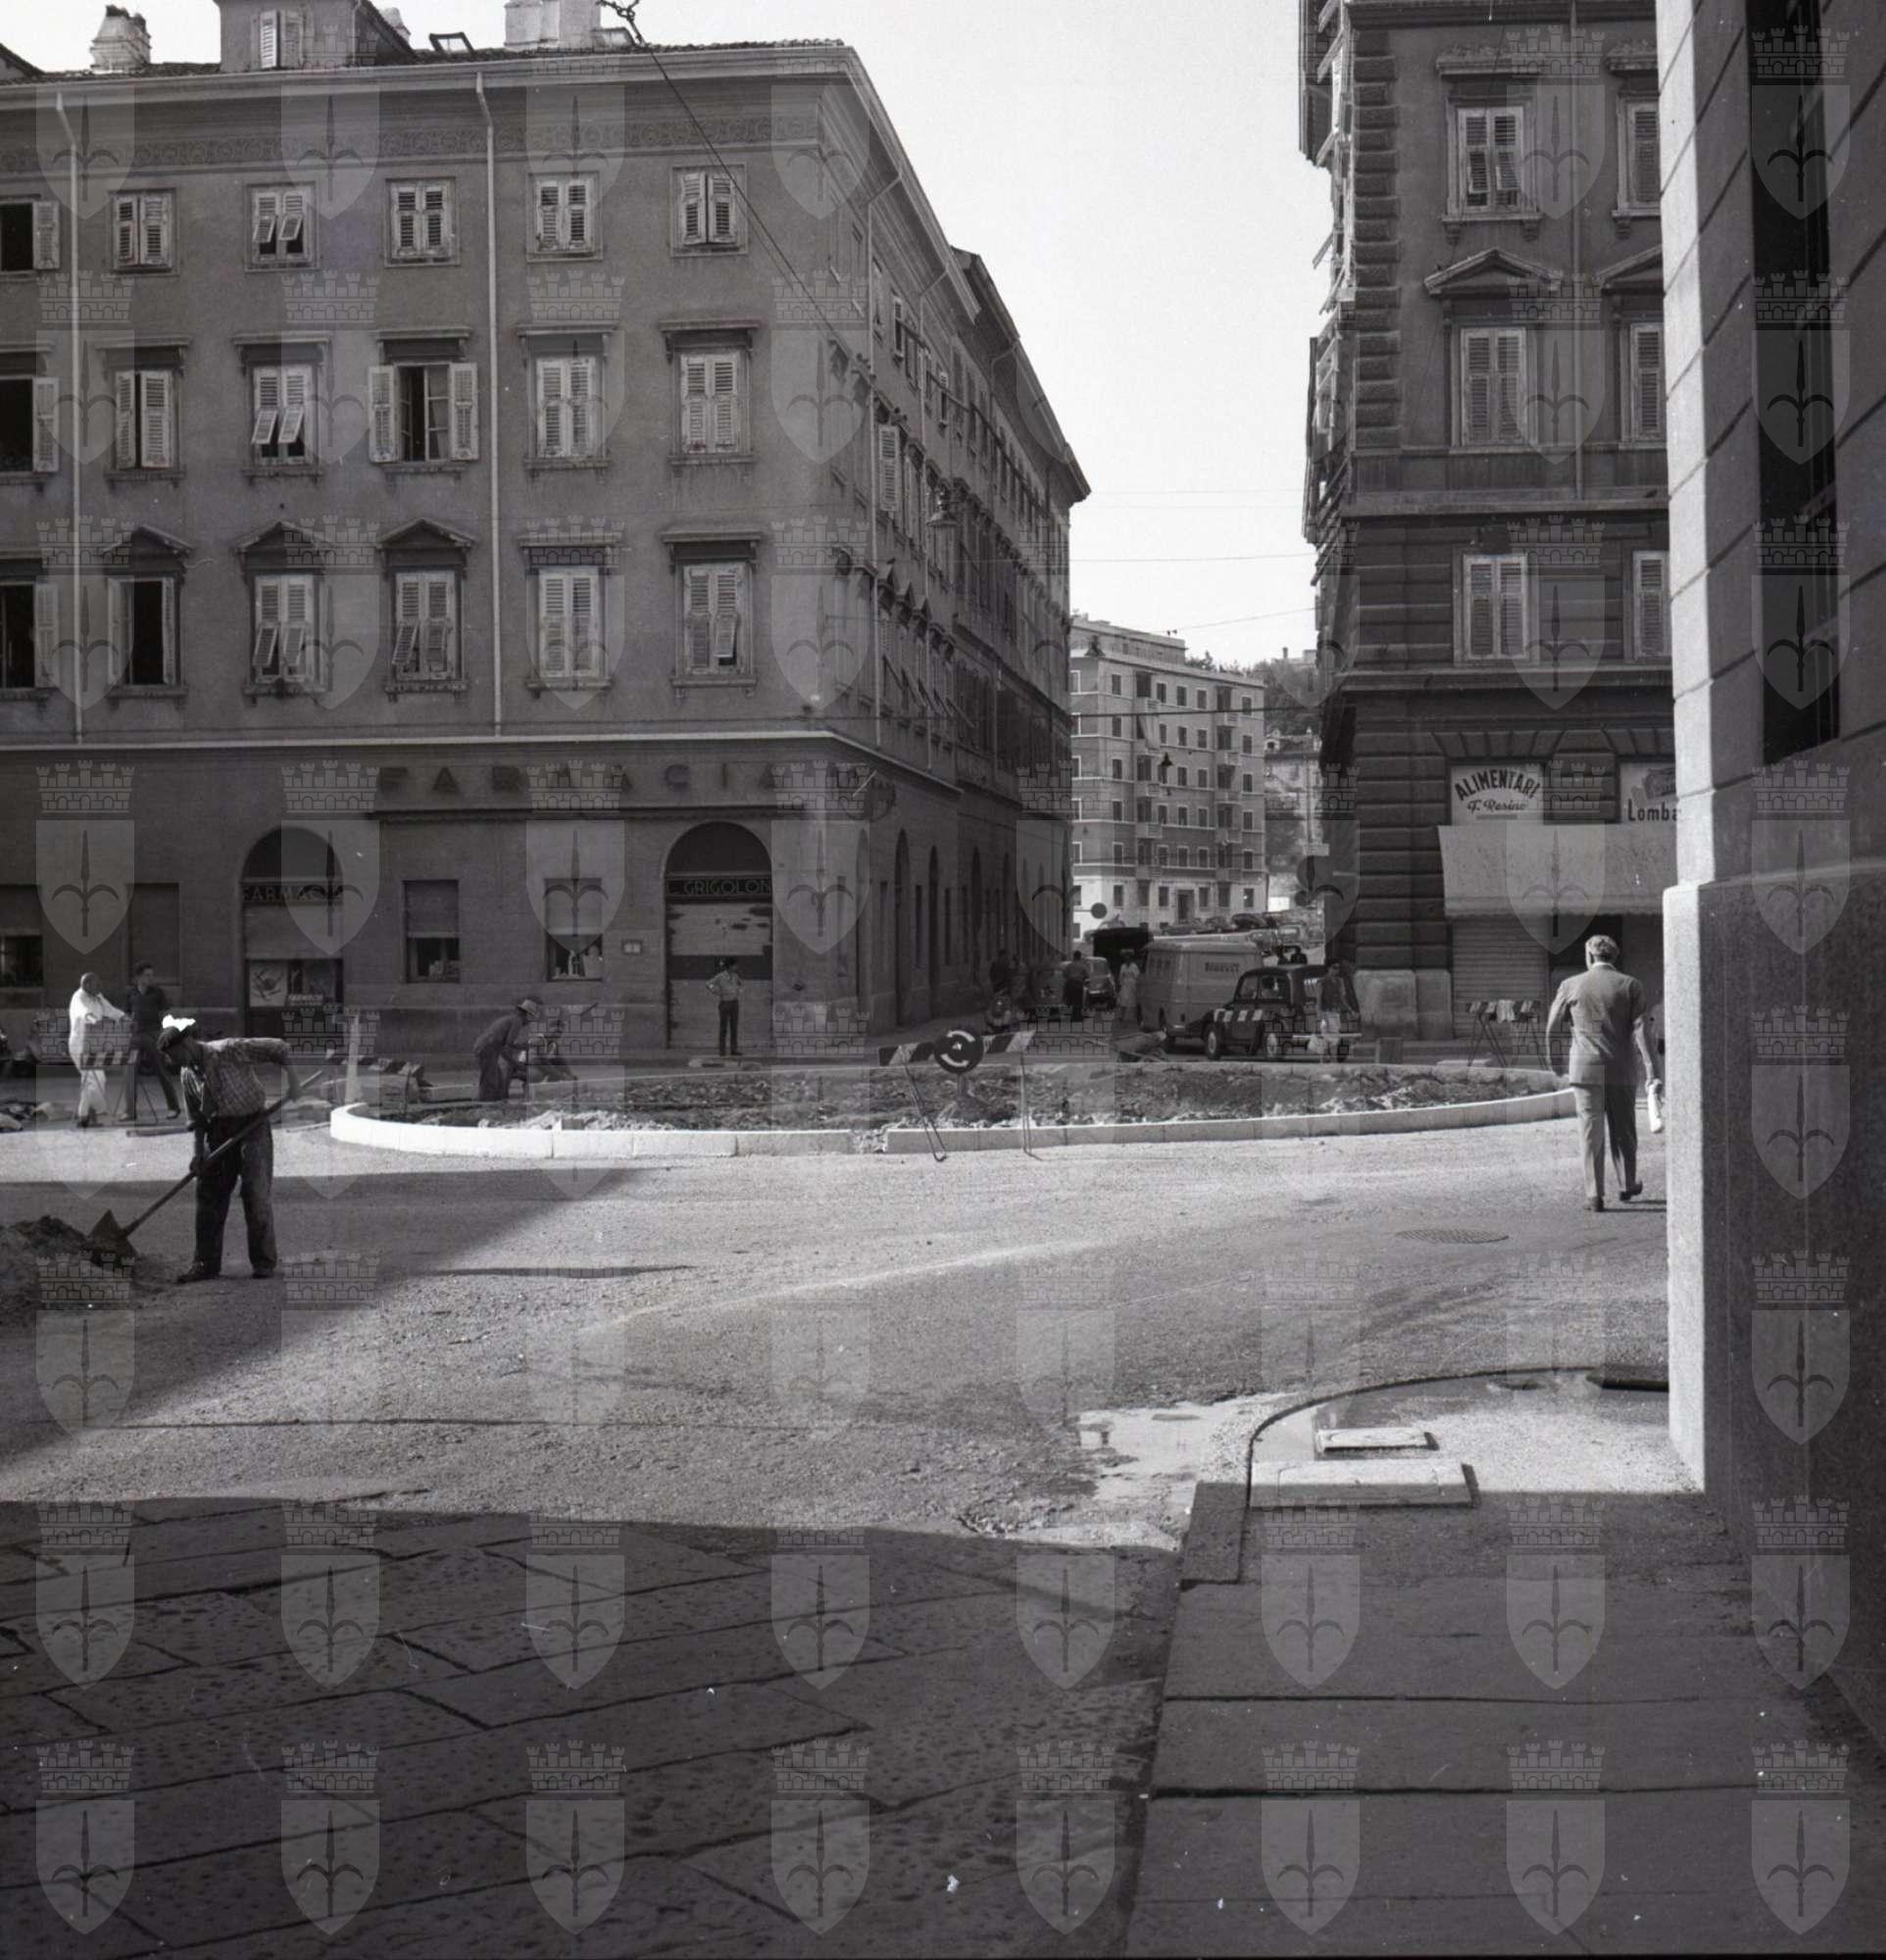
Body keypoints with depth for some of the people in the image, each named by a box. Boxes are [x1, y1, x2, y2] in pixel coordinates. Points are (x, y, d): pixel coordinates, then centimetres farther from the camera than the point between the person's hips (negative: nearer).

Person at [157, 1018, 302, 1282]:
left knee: (256, 1193, -6)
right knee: (209, 1195, 5)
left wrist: (292, 1081, -20)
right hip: (218, 1130, 6)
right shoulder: (187, 1074, 4)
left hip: (252, 1125, -6)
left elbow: (279, 1048, -11)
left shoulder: (229, 1051, -16)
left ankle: (264, 1262, 3)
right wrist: (199, 1154, 5)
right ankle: (206, 1264, 13)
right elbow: (197, 1118, 12)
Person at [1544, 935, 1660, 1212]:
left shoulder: (1572, 985, 0)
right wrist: (1652, 1071, -12)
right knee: (1623, 1130, 16)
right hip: (1622, 1070, 1)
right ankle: (1627, 1185, 30)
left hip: (1586, 1068, -1)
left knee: (1591, 1132, 2)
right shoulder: (1631, 986, -1)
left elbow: (1551, 1029, 8)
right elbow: (1640, 1030, -10)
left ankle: (1594, 1195, -3)